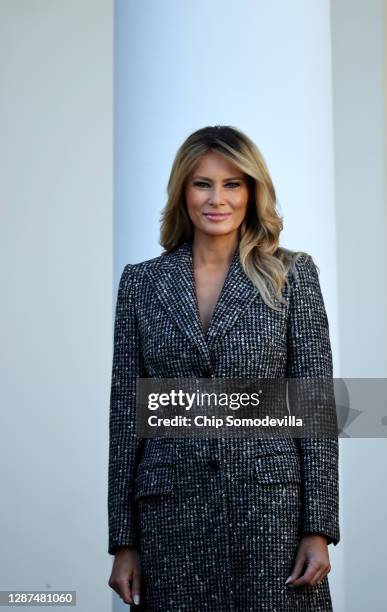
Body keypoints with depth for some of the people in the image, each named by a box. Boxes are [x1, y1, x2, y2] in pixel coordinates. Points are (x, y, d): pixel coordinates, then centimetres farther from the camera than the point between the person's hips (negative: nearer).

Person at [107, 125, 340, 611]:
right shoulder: (141, 281, 6)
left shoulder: (292, 274, 2)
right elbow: (126, 411, 6)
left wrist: (319, 528, -6)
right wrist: (124, 541, 3)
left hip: (271, 502, -1)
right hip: (171, 511, 1)